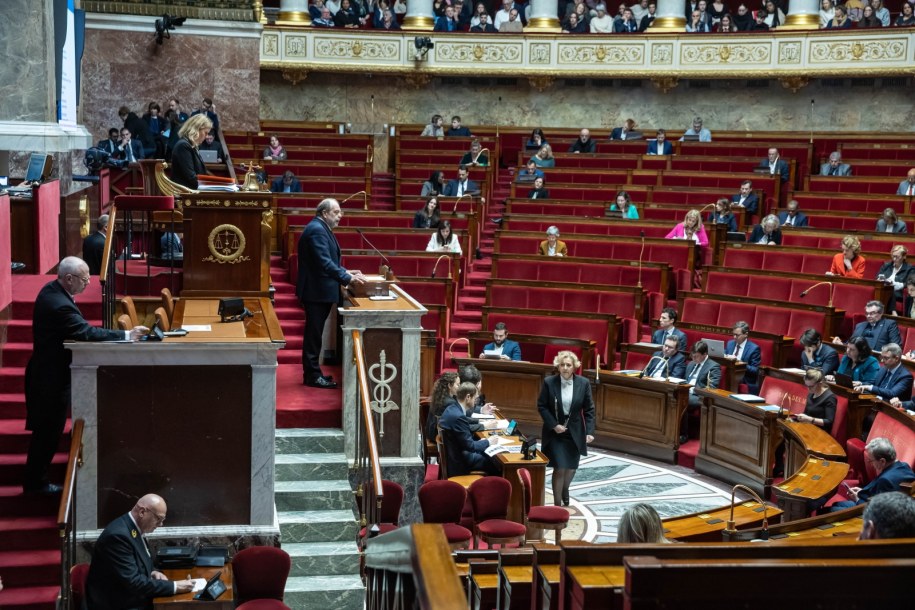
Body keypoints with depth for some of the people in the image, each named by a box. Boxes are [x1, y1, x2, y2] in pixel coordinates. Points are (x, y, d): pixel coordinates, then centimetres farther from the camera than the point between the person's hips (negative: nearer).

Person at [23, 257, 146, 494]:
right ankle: (36, 482, 16)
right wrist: (127, 335, -27)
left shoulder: (52, 290, 2)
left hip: (49, 371, 10)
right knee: (48, 431, 4)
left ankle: (35, 478, 31)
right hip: (52, 377, -10)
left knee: (46, 430, 20)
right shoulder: (59, 304, -30)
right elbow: (87, 332, -32)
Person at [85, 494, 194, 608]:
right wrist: (174, 586, -23)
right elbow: (132, 582, -25)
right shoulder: (118, 535, -22)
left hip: (133, 599, 9)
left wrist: (152, 573, -1)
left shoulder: (135, 529, 5)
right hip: (117, 604, -9)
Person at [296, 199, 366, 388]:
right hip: (316, 291, -10)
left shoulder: (322, 228, 15)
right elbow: (324, 262, -26)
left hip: (320, 290, 10)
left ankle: (313, 372, 23)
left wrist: (346, 273, 10)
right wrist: (347, 278, -25)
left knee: (315, 333, 15)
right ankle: (312, 376, 2)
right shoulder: (316, 230, -18)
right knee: (314, 334, -3)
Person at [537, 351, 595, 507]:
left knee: (571, 467, 14)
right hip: (555, 432, -2)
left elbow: (589, 410, -3)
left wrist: (589, 431, -11)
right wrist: (553, 425, -14)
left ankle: (565, 490, 46)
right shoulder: (549, 382, -10)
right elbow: (541, 406, -5)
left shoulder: (583, 383, -6)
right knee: (560, 468, -10)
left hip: (575, 432, 2)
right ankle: (557, 504, 3)